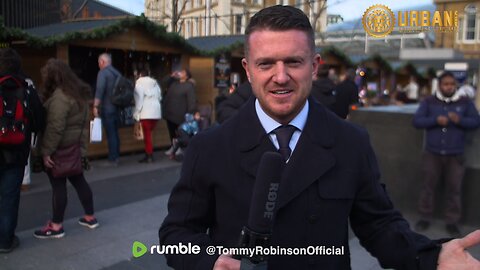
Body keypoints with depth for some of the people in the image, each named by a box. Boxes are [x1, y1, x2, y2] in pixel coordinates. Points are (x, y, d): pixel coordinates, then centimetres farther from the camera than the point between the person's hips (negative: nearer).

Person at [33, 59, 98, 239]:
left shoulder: (59, 97, -20)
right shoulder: (79, 93, 10)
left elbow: (55, 128, -24)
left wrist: (46, 151, -20)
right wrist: (82, 146, 18)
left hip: (60, 149, -9)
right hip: (75, 146, 9)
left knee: (58, 185, 0)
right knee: (79, 180, 15)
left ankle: (56, 226, 10)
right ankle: (90, 217, 24)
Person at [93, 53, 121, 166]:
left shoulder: (103, 72, -9)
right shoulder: (117, 73, 13)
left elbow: (100, 90, -19)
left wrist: (95, 106, -18)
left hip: (107, 108, -7)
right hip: (117, 107, 7)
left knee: (110, 134, -5)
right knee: (115, 133, 13)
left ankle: (112, 159, -3)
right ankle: (116, 157, 18)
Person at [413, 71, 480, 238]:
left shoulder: (465, 102, 5)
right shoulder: (429, 102, 3)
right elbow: (416, 121, -3)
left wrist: (460, 120, -18)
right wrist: (435, 120, -18)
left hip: (455, 155, 0)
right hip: (432, 153, 0)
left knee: (454, 189, 4)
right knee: (428, 186, 8)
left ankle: (452, 222, 16)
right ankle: (425, 218, 20)